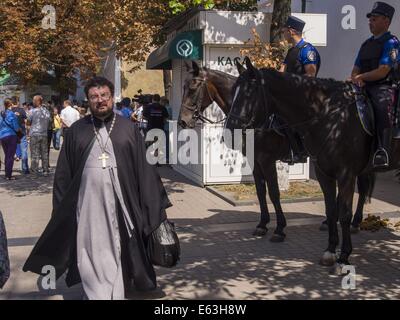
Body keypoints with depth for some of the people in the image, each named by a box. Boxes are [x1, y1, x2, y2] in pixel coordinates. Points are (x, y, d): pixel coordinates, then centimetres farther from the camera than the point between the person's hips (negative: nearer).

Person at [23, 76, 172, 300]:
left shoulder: (128, 128, 4)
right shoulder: (77, 130, 6)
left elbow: (143, 167, 3)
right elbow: (64, 172, 8)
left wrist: (155, 206, 1)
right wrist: (61, 208, 6)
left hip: (120, 202, 0)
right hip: (88, 202, 1)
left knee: (118, 250, 9)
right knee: (92, 252, 4)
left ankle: (117, 294, 23)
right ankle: (98, 294, 17)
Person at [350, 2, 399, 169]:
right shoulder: (367, 44, 23)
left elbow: (383, 71, -11)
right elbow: (356, 70, 22)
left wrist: (361, 77, -8)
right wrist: (355, 79, -1)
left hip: (382, 87, -8)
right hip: (363, 87, 8)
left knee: (382, 107, -38)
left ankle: (383, 152, -44)